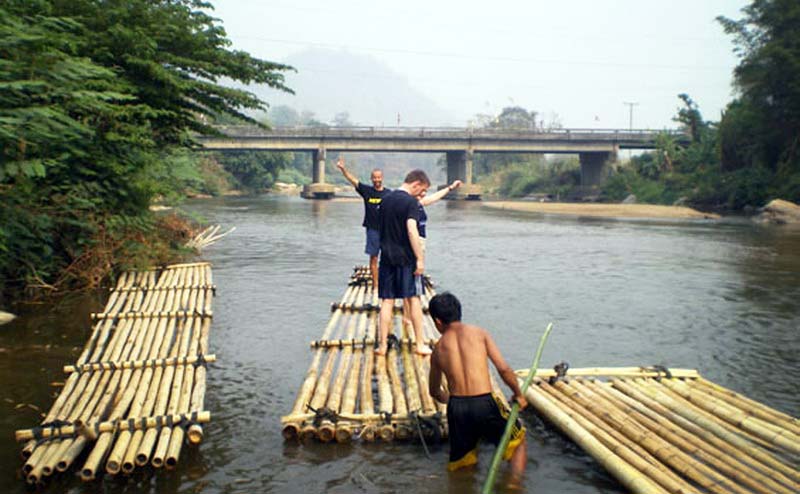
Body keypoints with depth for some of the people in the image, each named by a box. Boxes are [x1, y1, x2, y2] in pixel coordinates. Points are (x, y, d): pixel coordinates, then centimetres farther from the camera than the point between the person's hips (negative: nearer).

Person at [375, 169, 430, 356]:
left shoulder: (385, 199, 11)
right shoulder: (410, 202, -11)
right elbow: (412, 230, -20)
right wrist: (420, 258, -18)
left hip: (387, 258, 5)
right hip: (406, 258, -5)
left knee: (387, 301, 7)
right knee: (414, 299, 6)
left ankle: (382, 345, 7)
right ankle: (420, 344, 11)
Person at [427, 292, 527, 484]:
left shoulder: (438, 349, 10)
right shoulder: (479, 333, 2)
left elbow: (434, 391, 22)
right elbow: (504, 369, -4)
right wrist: (518, 394, 12)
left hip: (456, 408, 3)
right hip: (484, 404, -3)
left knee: (458, 463, 23)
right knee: (518, 441, 21)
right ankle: (514, 483, 2)